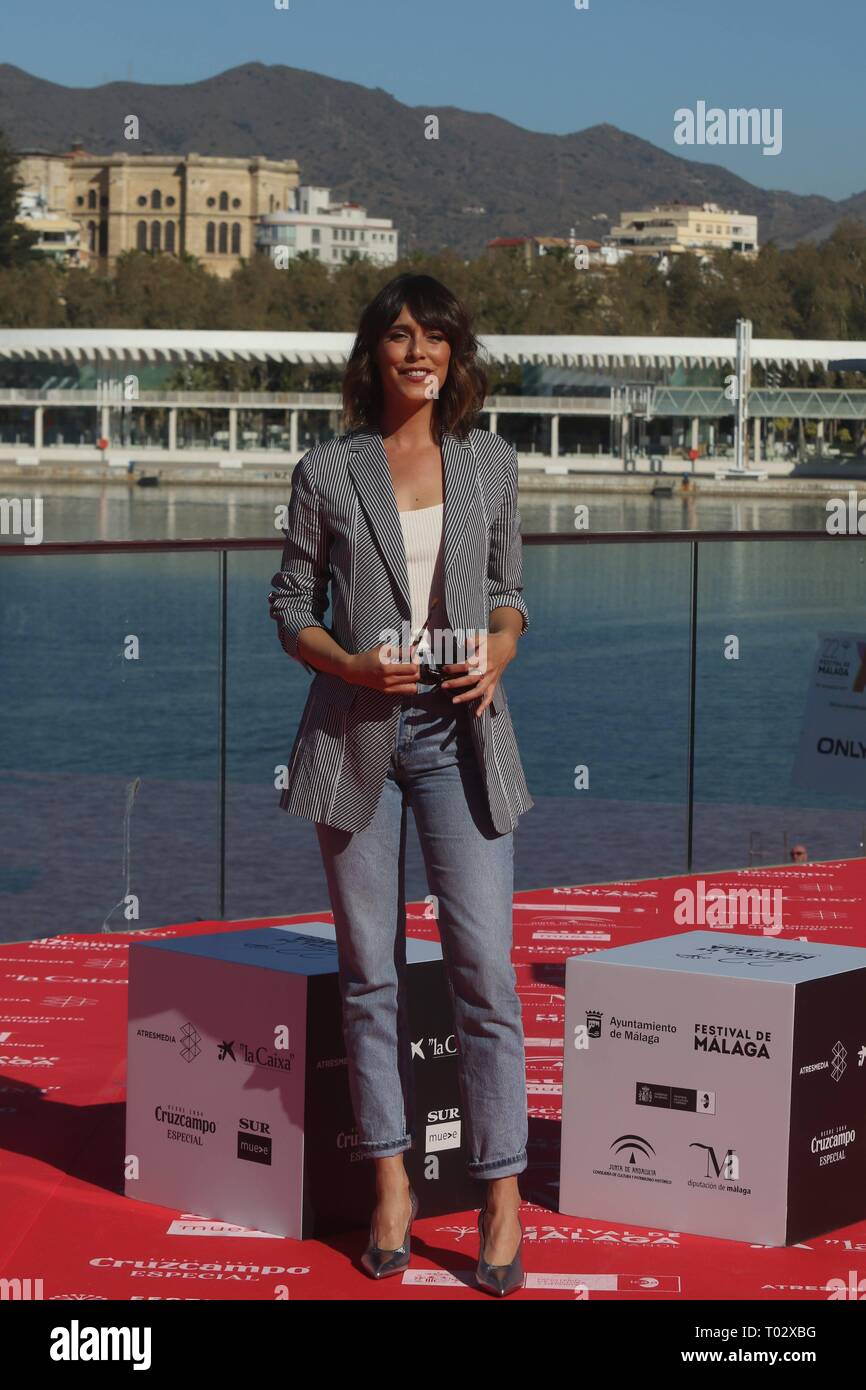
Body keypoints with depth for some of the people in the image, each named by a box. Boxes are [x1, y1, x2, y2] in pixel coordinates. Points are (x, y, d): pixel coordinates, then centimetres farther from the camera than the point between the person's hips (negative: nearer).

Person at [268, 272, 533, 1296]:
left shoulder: (490, 464, 8)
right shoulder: (327, 472, 3)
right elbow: (291, 605, 6)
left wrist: (495, 657, -5)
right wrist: (351, 665, -13)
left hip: (461, 732, 0)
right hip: (358, 731, 0)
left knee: (484, 966, -6)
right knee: (370, 970, 5)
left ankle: (503, 1195, 0)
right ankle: (391, 1183, 14)